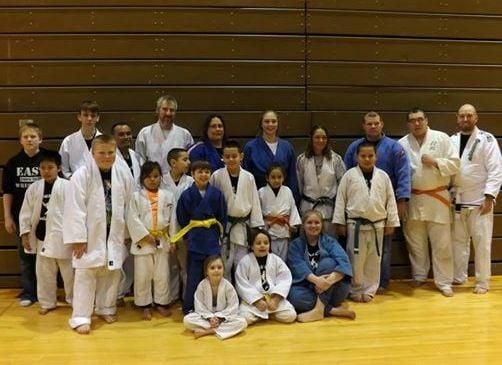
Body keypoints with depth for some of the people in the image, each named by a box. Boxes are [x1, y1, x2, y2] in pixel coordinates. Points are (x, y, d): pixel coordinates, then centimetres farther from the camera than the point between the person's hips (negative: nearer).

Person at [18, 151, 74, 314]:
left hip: (62, 237, -4)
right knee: (44, 272, 14)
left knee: (69, 272, 9)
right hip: (42, 236, 4)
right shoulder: (34, 188, 2)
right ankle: (47, 302, 31)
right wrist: (24, 234, 3)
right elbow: (26, 212, 7)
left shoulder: (67, 186, -10)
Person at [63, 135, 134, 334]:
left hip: (114, 233, 4)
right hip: (91, 234, -4)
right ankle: (80, 317, 11)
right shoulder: (82, 175, -15)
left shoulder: (123, 172, -3)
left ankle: (106, 308, 34)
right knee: (86, 275, 0)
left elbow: (130, 203, 4)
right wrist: (78, 237, -17)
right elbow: (75, 208, -16)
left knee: (112, 273, 15)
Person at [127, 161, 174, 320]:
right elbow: (133, 220, -9)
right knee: (142, 276, 5)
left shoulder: (167, 196, 3)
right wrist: (146, 236, -14)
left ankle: (161, 303, 25)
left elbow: (172, 219, 6)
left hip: (162, 241, 2)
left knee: (162, 275, 9)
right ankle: (145, 306, 20)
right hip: (142, 241, -2)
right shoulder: (136, 196, -3)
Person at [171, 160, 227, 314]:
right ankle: (188, 308, 15)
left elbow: (223, 217, 5)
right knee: (194, 275, 2)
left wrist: (217, 234, 0)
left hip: (212, 239, 2)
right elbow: (182, 219, 3)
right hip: (194, 240, -1)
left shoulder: (216, 193, -1)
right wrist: (189, 235, -1)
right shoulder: (187, 195, -4)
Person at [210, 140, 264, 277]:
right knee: (224, 265, 5)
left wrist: (257, 228, 3)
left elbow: (255, 203, 4)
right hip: (223, 226, -1)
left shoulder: (249, 177, 0)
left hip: (242, 226, 1)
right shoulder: (217, 176, -4)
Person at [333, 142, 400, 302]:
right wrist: (340, 223, -2)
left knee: (373, 260, 9)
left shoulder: (383, 176, 3)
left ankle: (369, 290, 23)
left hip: (377, 225, 2)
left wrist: (391, 223, 6)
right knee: (356, 260, 2)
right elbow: (341, 199, -1)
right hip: (356, 225, -2)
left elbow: (390, 200, 7)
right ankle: (356, 291, 17)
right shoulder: (349, 175, -3)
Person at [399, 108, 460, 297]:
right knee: (415, 242, 13)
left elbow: (455, 164, -3)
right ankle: (419, 276, 30)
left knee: (441, 243, 2)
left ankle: (444, 282, 13)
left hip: (437, 198, -2)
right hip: (413, 199, 2)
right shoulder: (402, 144, 3)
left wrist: (435, 161, -16)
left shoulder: (442, 138, -2)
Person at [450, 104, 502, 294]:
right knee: (458, 241, 12)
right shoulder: (452, 141, 7)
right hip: (457, 200, 4)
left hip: (479, 200, -4)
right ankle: (458, 277, 25)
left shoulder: (487, 139, -6)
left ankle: (482, 282, 15)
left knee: (481, 242, 2)